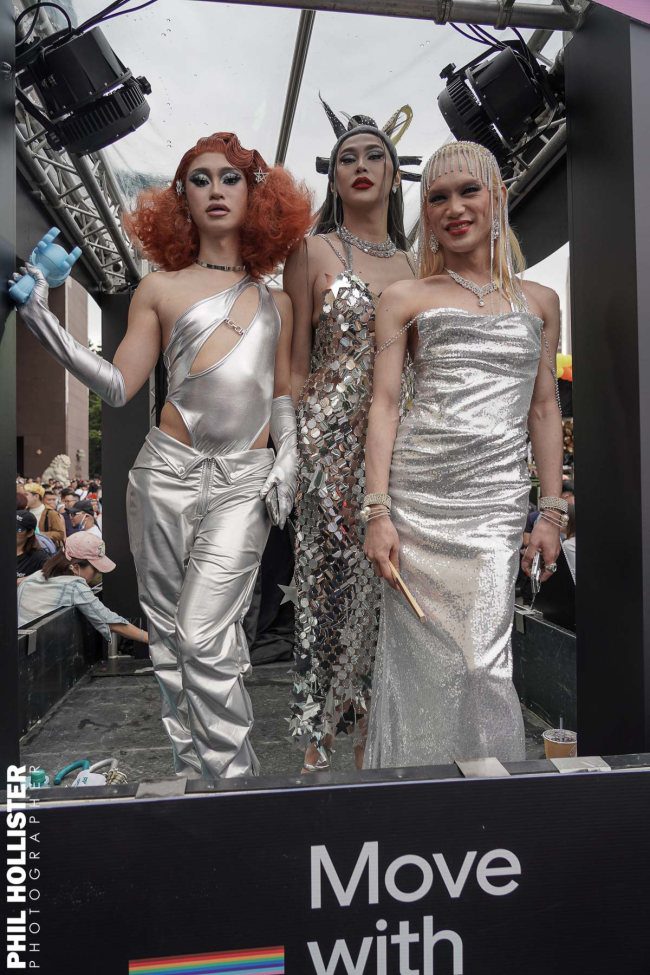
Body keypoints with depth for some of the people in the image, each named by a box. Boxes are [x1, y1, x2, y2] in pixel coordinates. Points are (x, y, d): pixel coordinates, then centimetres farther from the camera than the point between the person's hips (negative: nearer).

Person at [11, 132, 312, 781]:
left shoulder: (275, 300, 16)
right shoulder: (159, 288, 10)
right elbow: (119, 386, 3)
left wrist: (287, 459, 4)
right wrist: (42, 322, -5)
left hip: (245, 482, -1)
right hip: (167, 471, 1)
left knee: (205, 637, -10)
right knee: (167, 634, 6)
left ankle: (233, 774, 8)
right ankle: (190, 766, 24)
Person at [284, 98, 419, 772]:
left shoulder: (413, 264, 14)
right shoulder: (312, 252, 2)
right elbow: (295, 365, -2)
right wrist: (293, 456, -8)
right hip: (330, 445, -4)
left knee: (379, 584, 8)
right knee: (328, 582, 0)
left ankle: (363, 730, 26)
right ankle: (314, 740, 18)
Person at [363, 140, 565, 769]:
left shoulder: (539, 302, 15)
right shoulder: (405, 299, 8)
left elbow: (544, 410, 15)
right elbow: (383, 404, 1)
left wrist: (552, 512, 8)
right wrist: (377, 513, -8)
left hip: (497, 504, 1)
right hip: (415, 498, -1)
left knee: (484, 662, -1)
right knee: (422, 659, 3)